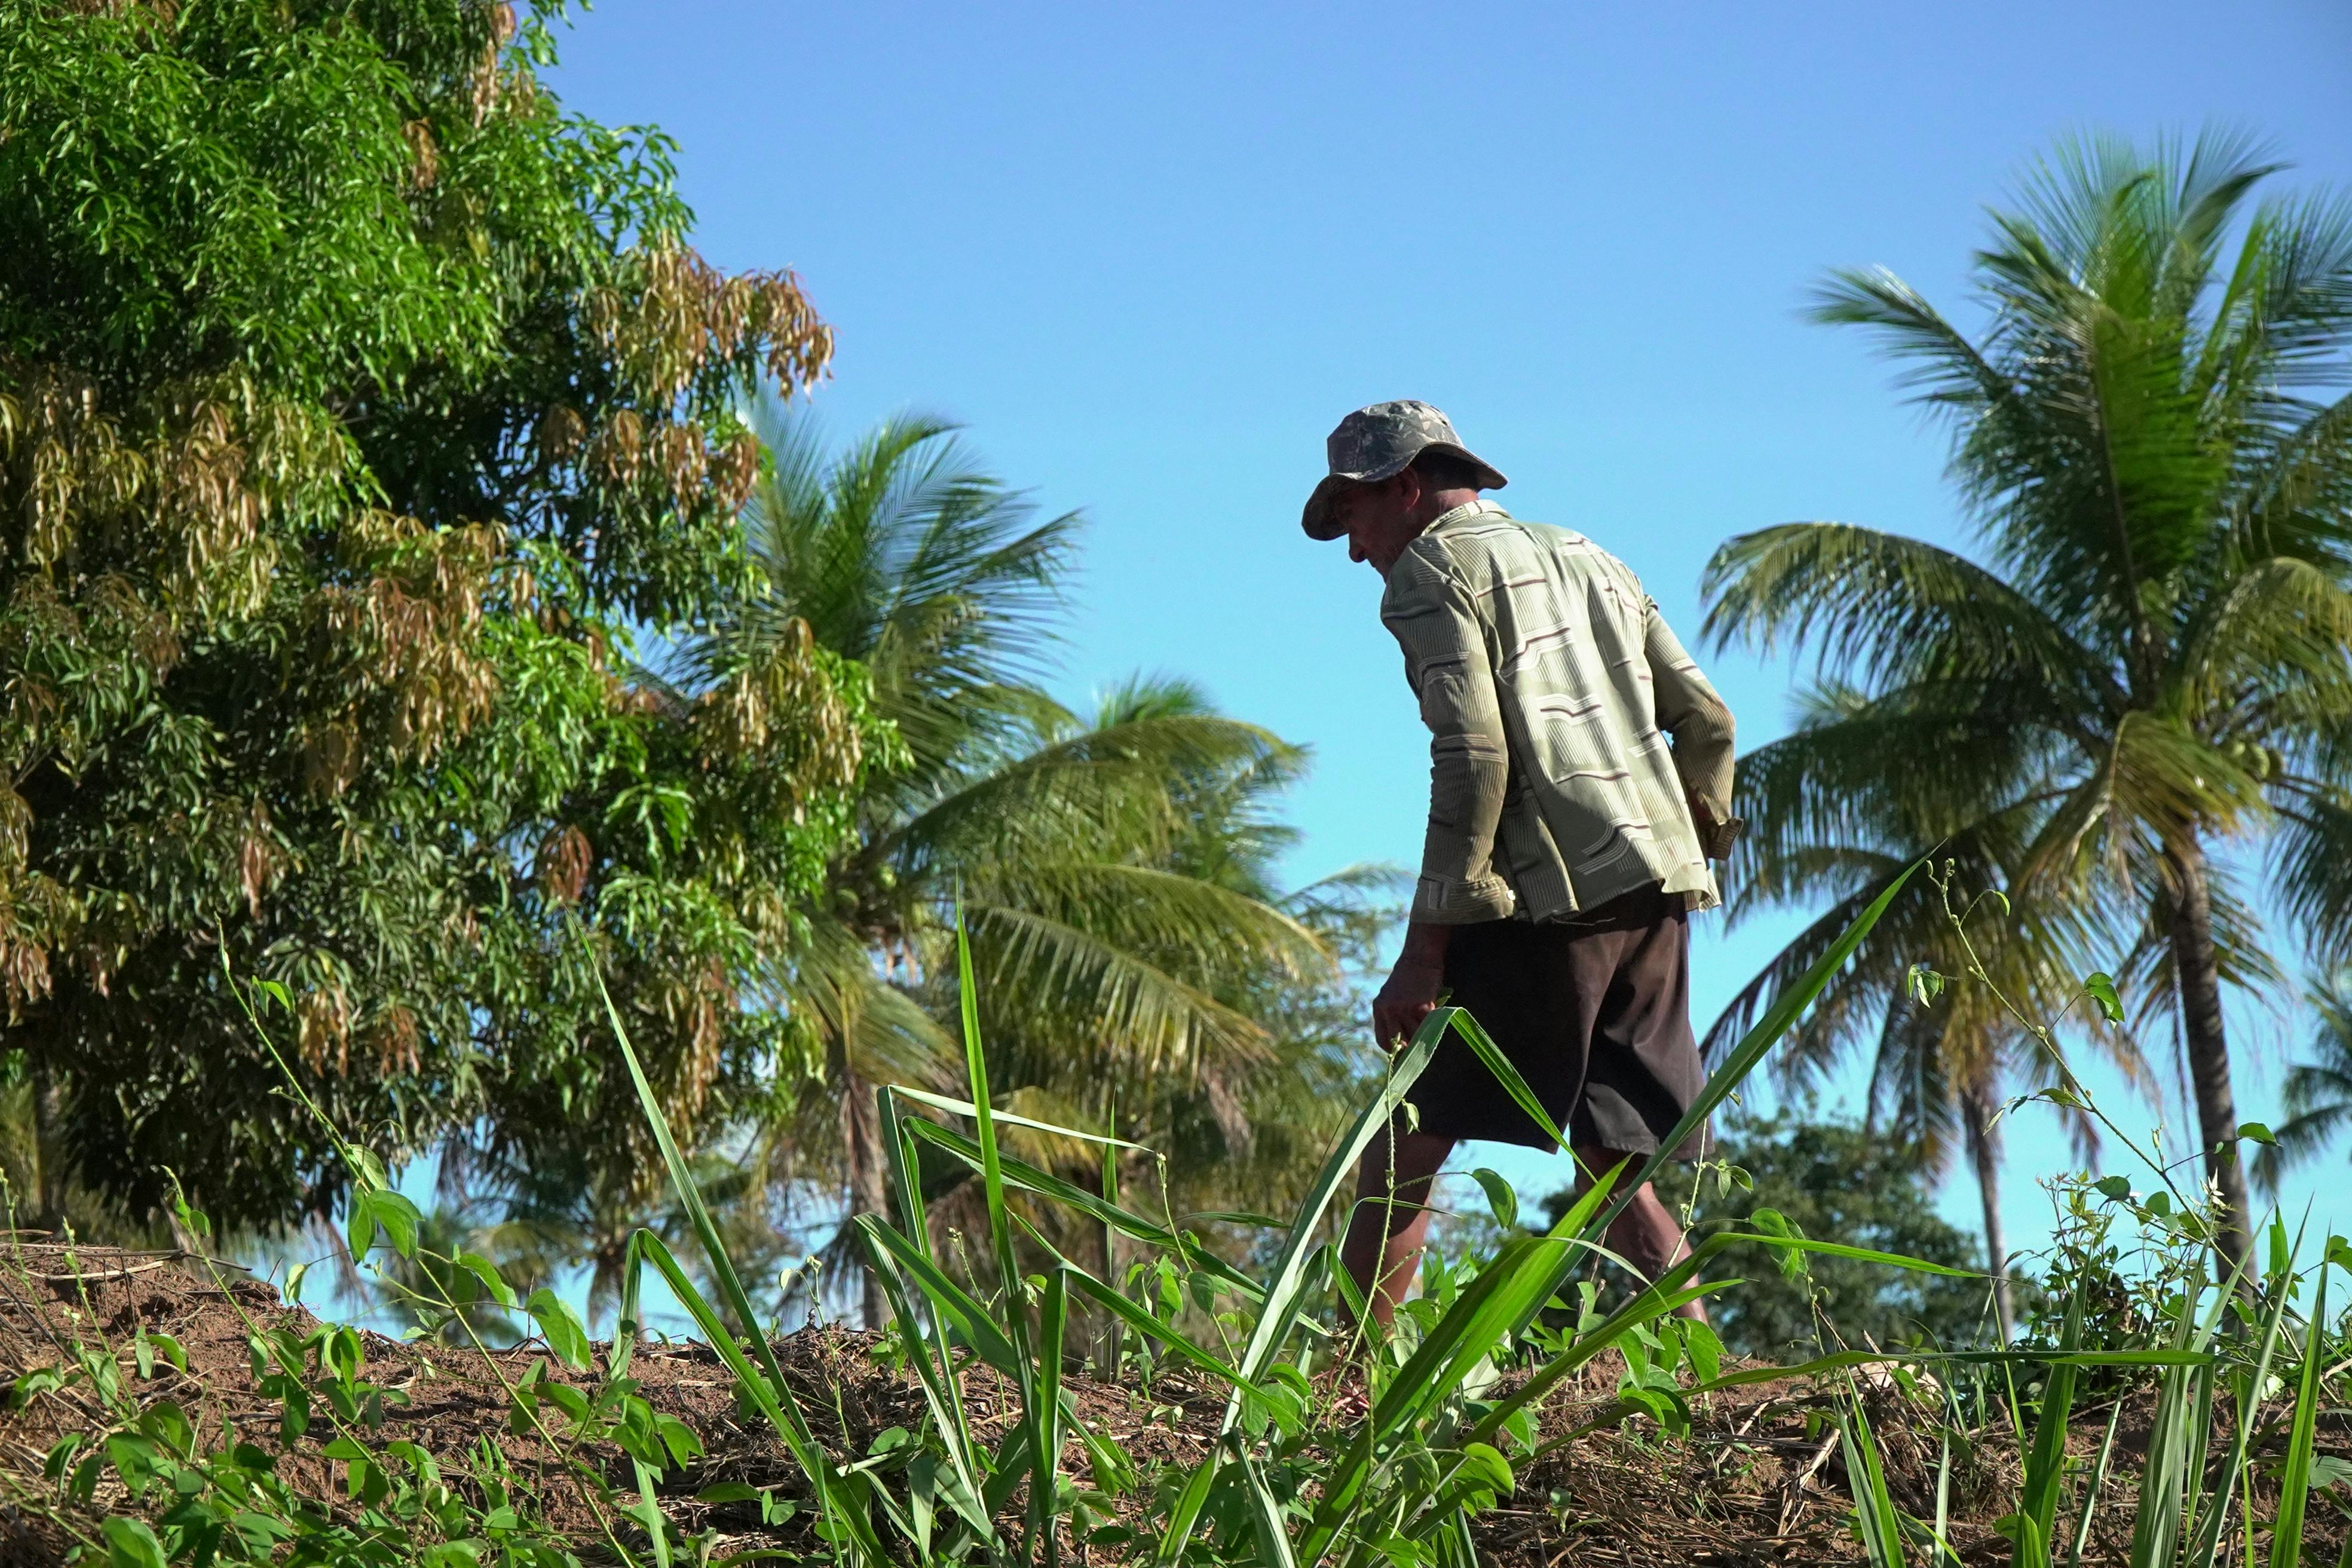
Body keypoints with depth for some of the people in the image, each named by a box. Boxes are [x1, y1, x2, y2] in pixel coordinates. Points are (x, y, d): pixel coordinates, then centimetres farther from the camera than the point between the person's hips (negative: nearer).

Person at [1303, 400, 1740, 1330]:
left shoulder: (1431, 569, 1)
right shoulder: (1591, 561, 25)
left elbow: (1473, 757, -12)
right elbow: (1706, 721, 19)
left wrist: (1425, 950, -13)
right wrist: (1695, 850, 26)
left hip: (1546, 901, -7)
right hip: (1654, 893, 7)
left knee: (1406, 1145, -4)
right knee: (1616, 1167, 10)